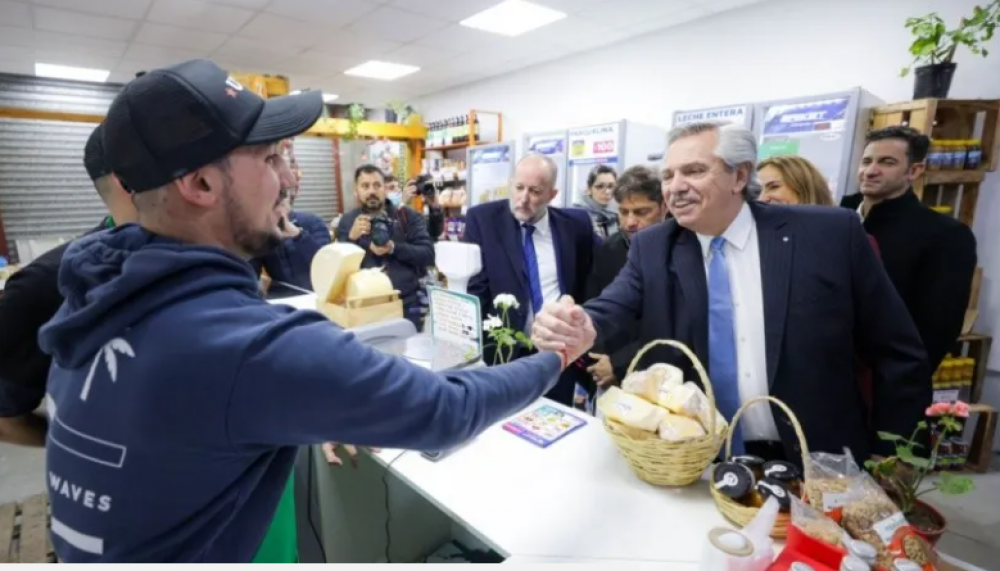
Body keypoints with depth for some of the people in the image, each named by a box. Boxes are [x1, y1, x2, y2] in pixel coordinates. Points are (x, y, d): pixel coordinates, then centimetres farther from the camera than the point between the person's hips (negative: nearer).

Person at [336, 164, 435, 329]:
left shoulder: (408, 216, 3)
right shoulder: (347, 221, 7)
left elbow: (428, 254, -6)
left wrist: (394, 248, -19)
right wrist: (351, 238, -15)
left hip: (408, 303, -1)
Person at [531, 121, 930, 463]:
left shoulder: (830, 234, -8)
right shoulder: (652, 248, -3)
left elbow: (900, 355, -2)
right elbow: (608, 312, -17)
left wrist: (887, 460, -3)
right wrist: (575, 328, -39)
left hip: (813, 468, 0)